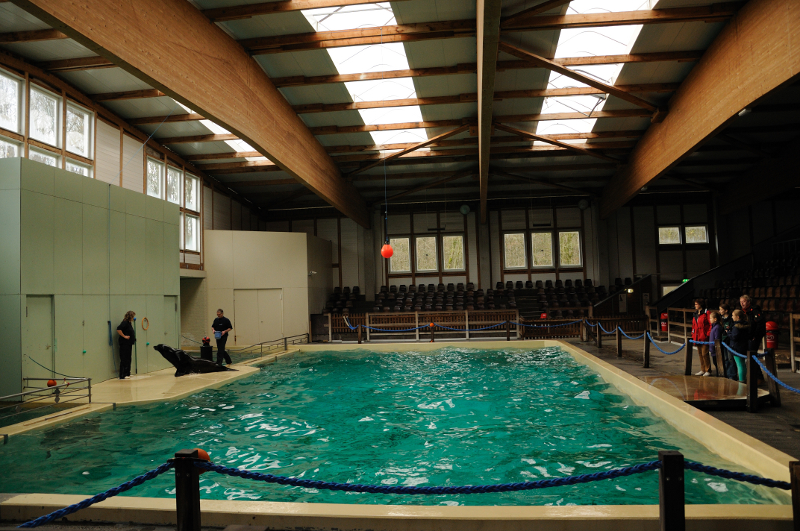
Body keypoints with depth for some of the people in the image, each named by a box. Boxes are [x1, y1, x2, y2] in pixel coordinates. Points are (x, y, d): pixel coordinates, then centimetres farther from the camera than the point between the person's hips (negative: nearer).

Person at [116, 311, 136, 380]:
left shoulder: (129, 323, 15)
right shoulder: (125, 322, -14)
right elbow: (118, 329, -28)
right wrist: (124, 336, -20)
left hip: (128, 344, 10)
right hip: (124, 344, -10)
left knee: (128, 359, 14)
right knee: (124, 360, -8)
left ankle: (127, 374, 22)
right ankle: (122, 376, -5)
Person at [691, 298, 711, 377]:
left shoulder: (706, 313, -10)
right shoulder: (695, 314, 14)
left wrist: (708, 334, -14)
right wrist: (693, 336, 14)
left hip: (704, 338, -8)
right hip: (697, 337, 8)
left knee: (704, 354, -5)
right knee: (700, 354, 12)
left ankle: (708, 371, 4)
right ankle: (702, 370, 20)